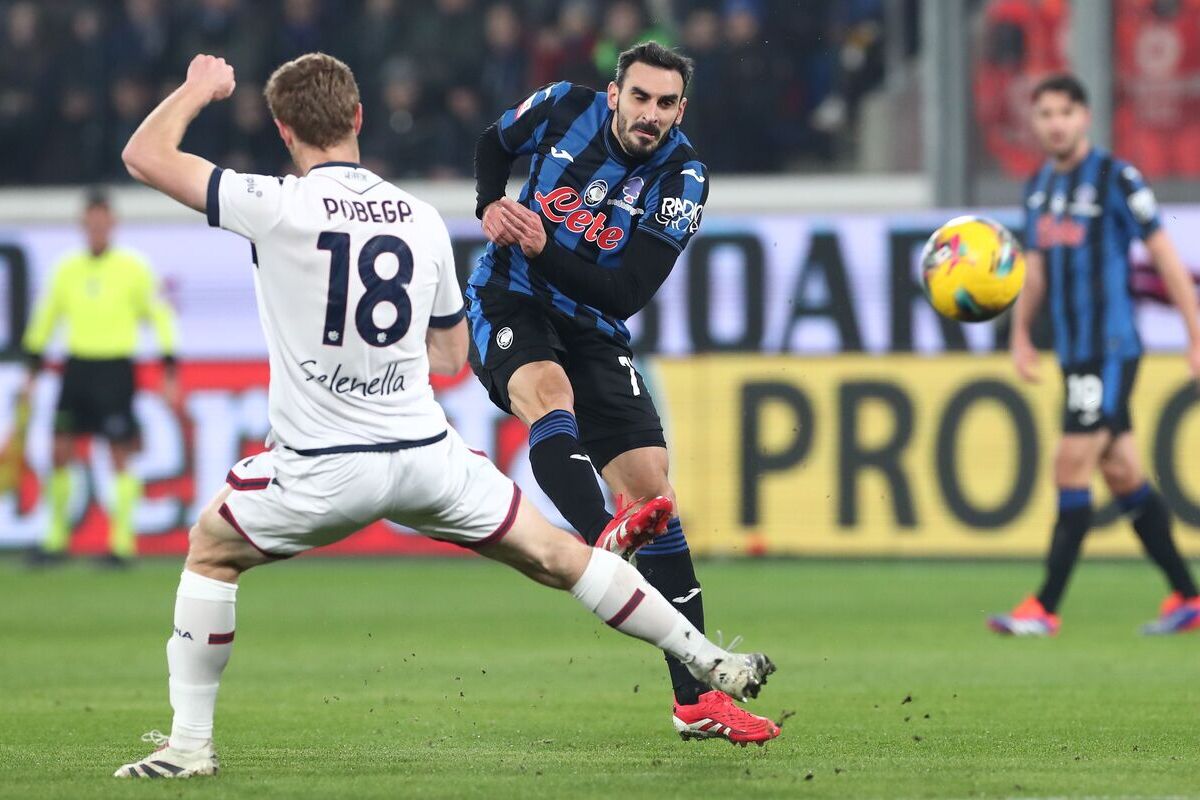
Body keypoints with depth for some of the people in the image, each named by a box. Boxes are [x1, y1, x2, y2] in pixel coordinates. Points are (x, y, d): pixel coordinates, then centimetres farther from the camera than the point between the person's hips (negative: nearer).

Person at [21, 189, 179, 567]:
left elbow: (160, 316, -1)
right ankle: (56, 539, 12)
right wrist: (32, 370, 14)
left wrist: (169, 372, -5)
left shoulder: (133, 267, -4)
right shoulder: (67, 269, 7)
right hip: (77, 365, 4)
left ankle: (123, 542, 1)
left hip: (116, 367, -4)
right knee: (60, 452, 2)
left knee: (121, 456, -4)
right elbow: (45, 320, 16)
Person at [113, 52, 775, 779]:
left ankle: (190, 741, 15)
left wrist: (199, 88, 16)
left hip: (321, 471, -3)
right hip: (426, 456, 3)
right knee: (555, 555, 15)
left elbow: (145, 156, -2)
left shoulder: (277, 207, -10)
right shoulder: (422, 219, 6)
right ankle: (712, 665, 16)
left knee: (211, 551, 20)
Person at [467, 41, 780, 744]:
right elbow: (495, 143, 16)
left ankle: (696, 699, -1)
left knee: (653, 493, -5)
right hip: (509, 301, -2)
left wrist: (545, 248, -27)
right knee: (549, 393, -37)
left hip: (593, 329, 2)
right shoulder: (564, 109, -7)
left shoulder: (682, 177, -10)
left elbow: (628, 293, -17)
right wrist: (491, 204, -3)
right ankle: (604, 542, -65)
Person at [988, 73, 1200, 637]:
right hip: (1074, 352, 8)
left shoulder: (1116, 179, -9)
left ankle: (1045, 608, -10)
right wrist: (1021, 333, 15)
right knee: (1123, 475, 10)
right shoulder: (1039, 186, 12)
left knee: (1071, 469, -12)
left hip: (1110, 351, -8)